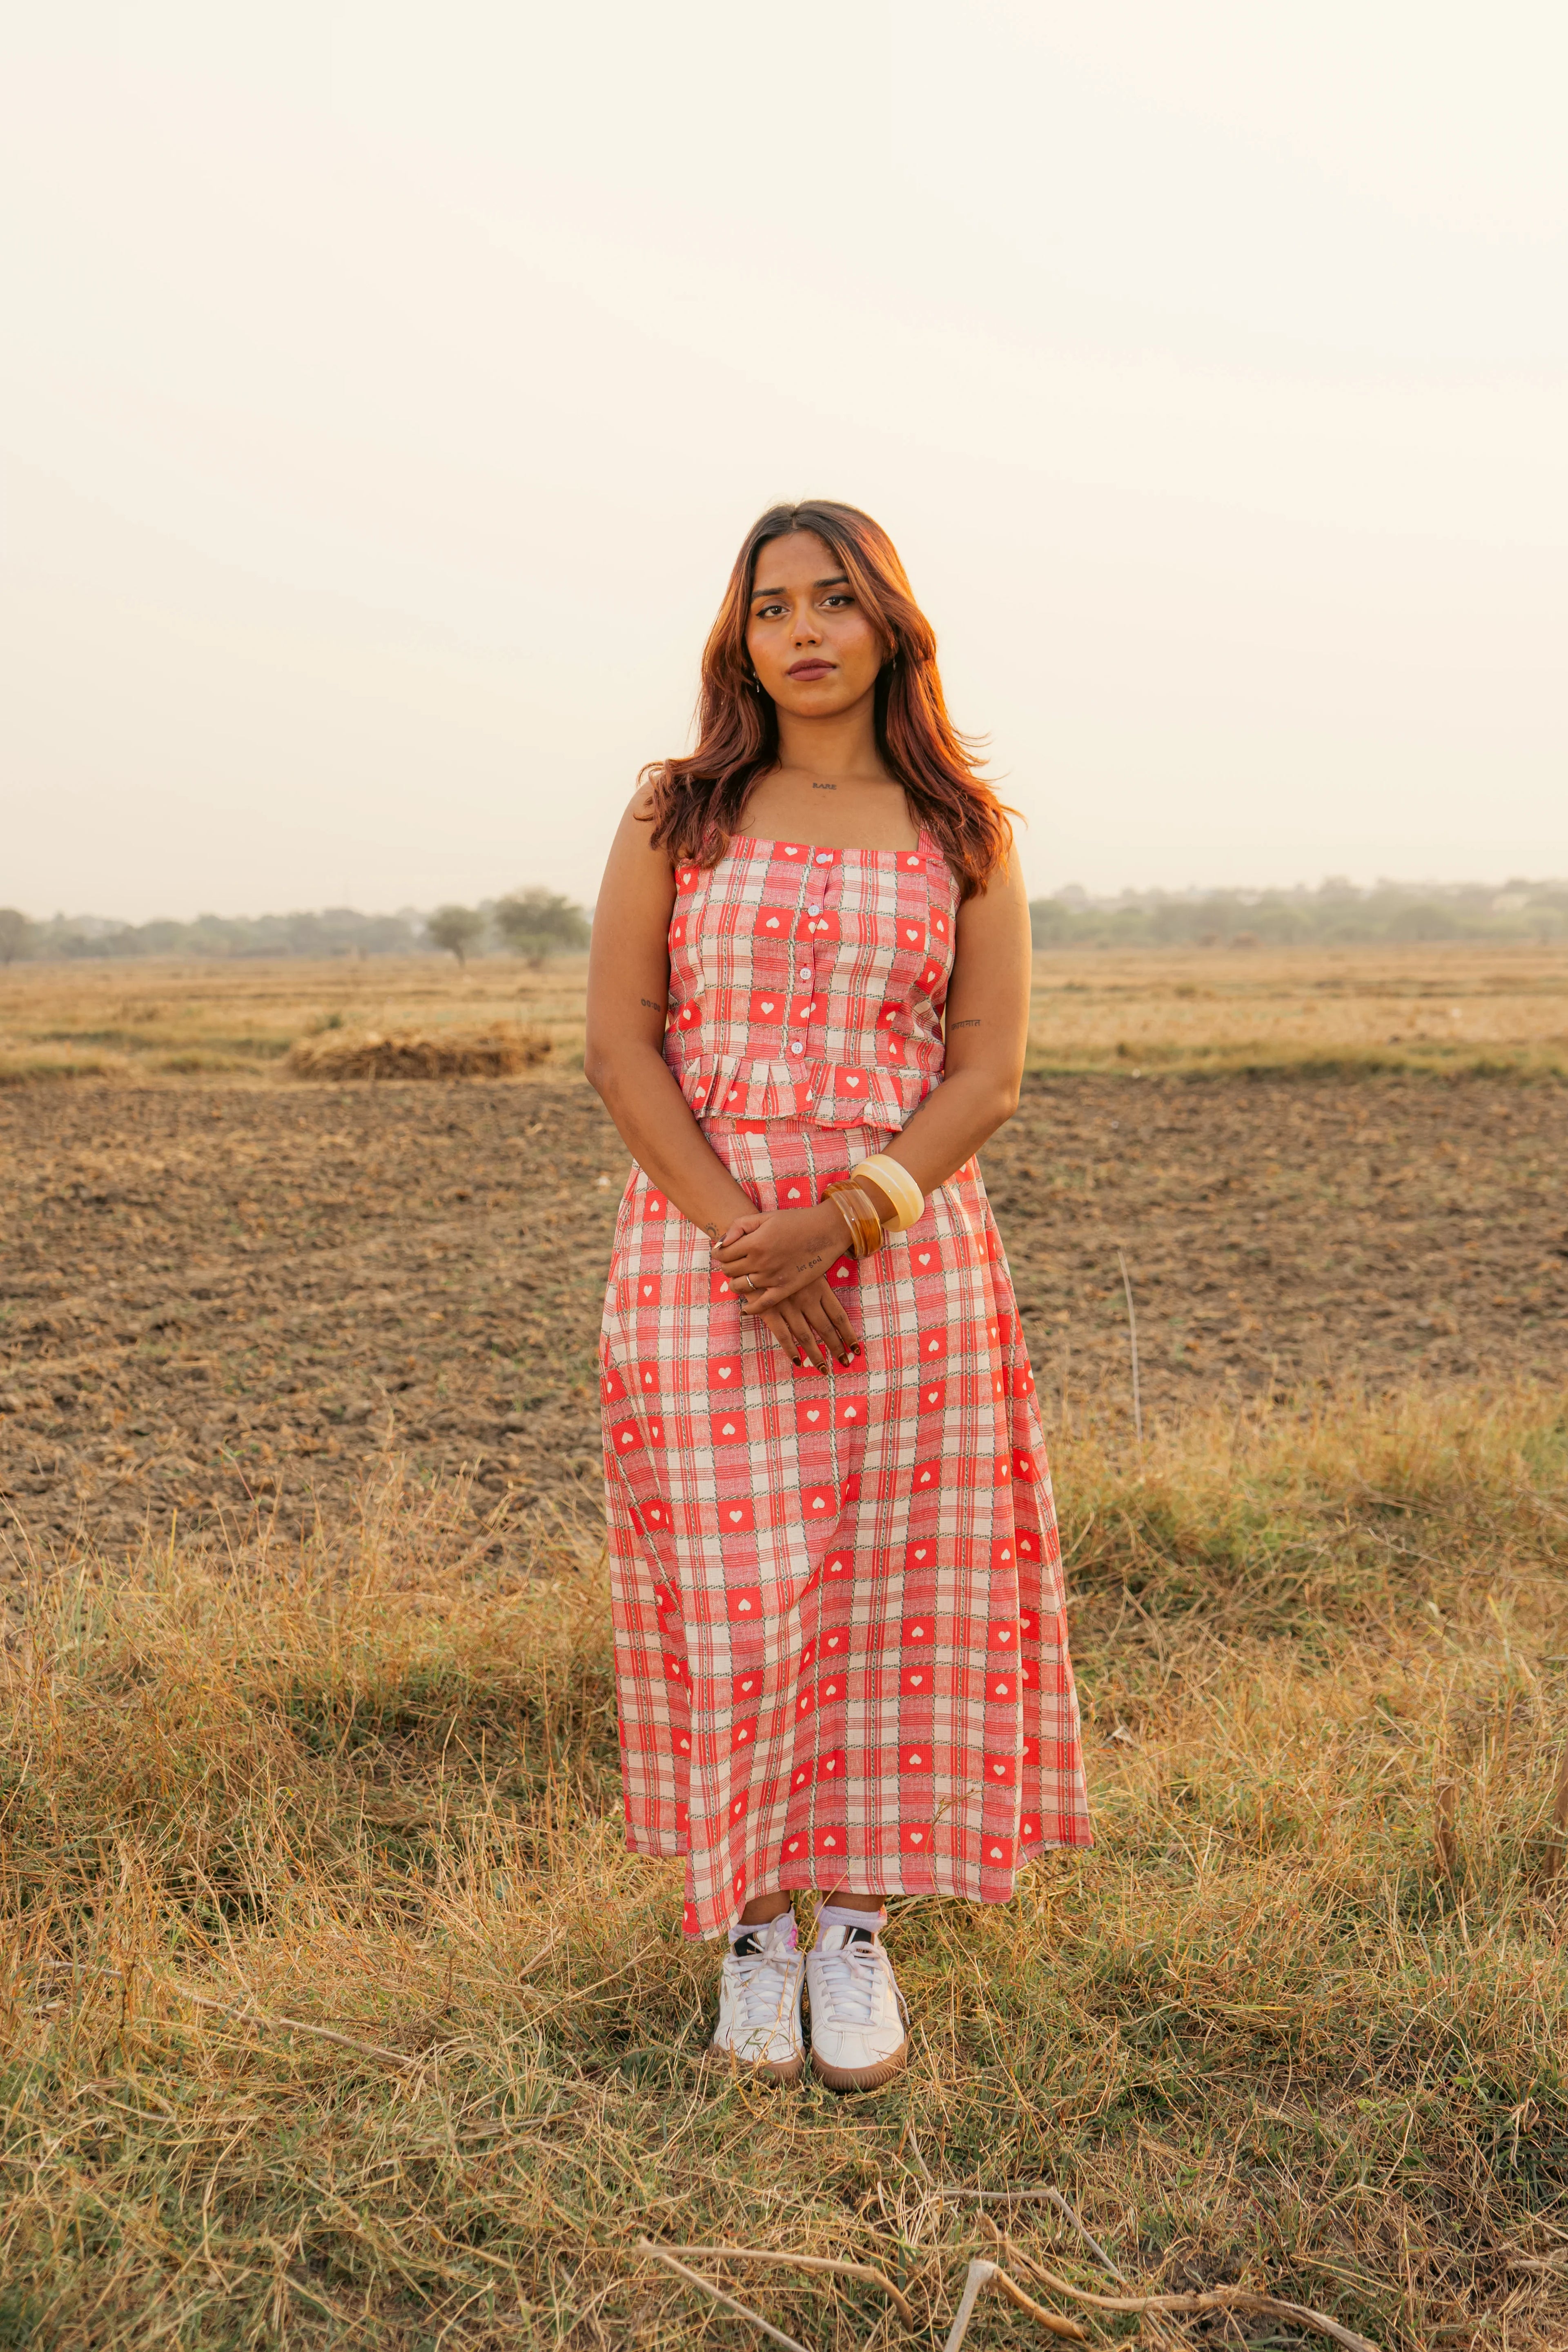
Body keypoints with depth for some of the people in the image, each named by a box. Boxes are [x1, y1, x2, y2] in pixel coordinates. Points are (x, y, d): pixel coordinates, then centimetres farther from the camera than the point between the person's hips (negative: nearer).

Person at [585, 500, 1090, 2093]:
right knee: (734, 1591, 2)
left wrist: (842, 1225, -15)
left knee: (891, 1587, 4)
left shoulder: (962, 832, 7)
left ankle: (859, 1929, 21)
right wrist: (739, 1238, -13)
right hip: (704, 1248, 0)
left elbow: (988, 1071, 0)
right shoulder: (678, 815, 6)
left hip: (907, 1252, 1)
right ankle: (752, 1930, 20)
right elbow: (620, 1047, -1)